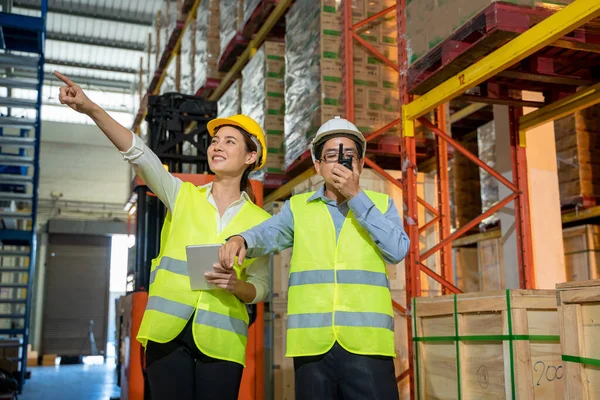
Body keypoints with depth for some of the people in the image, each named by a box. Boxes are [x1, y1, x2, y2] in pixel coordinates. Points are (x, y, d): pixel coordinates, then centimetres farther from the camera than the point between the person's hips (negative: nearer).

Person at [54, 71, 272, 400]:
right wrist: (90, 109, -21)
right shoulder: (183, 195, 7)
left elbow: (260, 288, 7)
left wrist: (235, 285, -16)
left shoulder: (259, 221, 6)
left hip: (220, 340, 0)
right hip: (168, 332, 0)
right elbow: (137, 153, -8)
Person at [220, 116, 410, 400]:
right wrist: (239, 239, -27)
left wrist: (356, 196, -7)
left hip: (367, 342, 0)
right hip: (312, 343, 1)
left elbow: (397, 251, -4)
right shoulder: (297, 207, 13)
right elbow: (267, 234, -4)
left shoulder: (381, 204, 12)